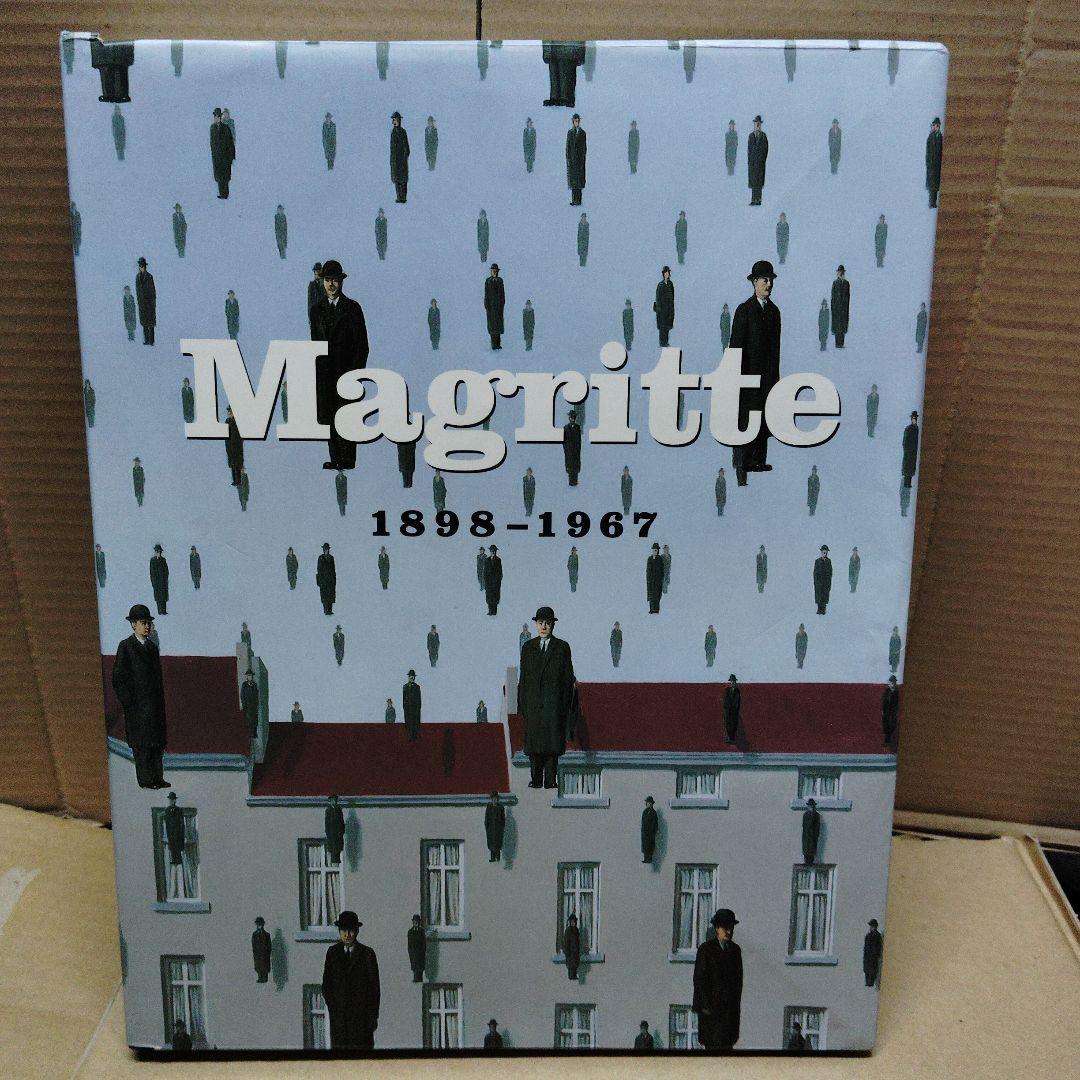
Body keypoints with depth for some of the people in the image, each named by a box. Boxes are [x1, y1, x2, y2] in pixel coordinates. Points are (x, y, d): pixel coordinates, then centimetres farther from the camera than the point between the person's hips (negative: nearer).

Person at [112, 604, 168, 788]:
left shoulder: (152, 647, 16)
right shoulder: (125, 647, -4)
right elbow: (118, 678, -8)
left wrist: (160, 701, 11)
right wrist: (128, 702, -13)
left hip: (154, 703, 6)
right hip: (137, 704, -6)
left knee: (156, 742, 7)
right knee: (141, 743, -5)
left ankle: (157, 778, 12)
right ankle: (145, 779, -1)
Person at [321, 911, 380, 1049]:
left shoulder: (367, 954, 0)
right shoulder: (332, 952, 7)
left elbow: (374, 986, 1)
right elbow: (326, 983, 9)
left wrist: (373, 1016, -2)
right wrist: (332, 1006, -3)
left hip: (362, 1013, -2)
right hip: (338, 1014, 2)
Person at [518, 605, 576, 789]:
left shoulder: (562, 647, 5)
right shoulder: (528, 647, 11)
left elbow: (568, 677, 4)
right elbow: (523, 677, 10)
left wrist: (566, 704, -3)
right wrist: (521, 703, 4)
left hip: (554, 702, -2)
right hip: (533, 701, 2)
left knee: (553, 740, -3)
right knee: (533, 741, 2)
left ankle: (550, 779, 2)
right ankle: (536, 779, 9)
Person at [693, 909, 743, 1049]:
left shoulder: (735, 949, 11)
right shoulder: (706, 948, -5)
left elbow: (738, 978, 14)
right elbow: (699, 978, -8)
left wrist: (737, 1003, 9)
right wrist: (705, 1005, -12)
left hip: (730, 1006, 5)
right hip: (712, 1005, -5)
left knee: (727, 1044, 1)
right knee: (714, 1044, -8)